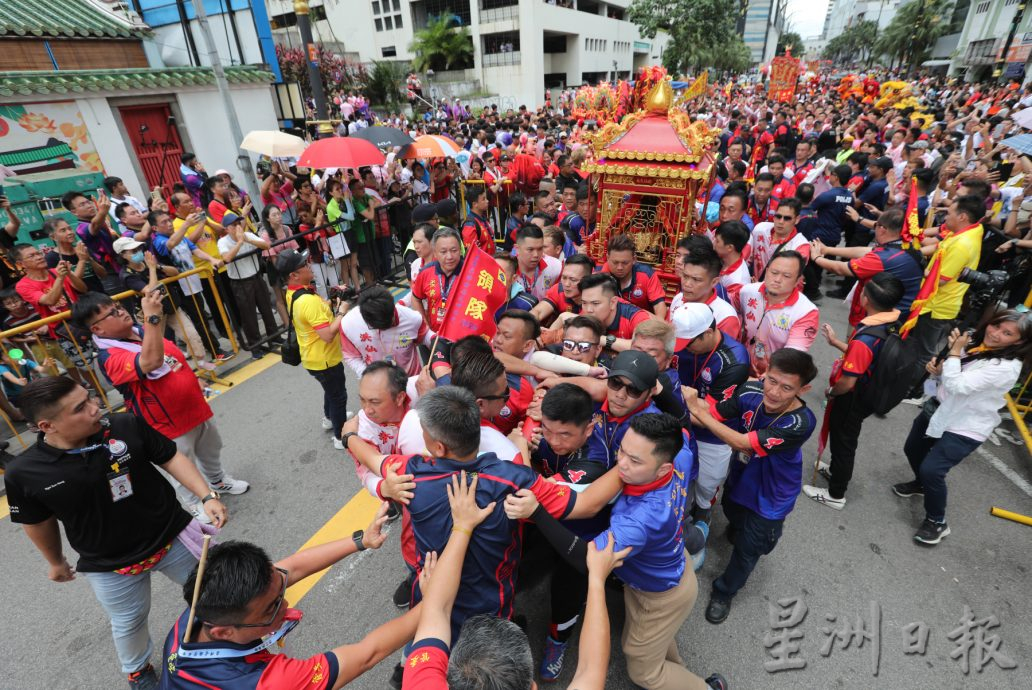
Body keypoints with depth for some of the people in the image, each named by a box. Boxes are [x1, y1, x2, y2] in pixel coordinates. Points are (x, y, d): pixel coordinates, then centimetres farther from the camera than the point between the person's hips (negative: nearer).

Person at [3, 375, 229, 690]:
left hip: (173, 534, 0)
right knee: (128, 624, 24)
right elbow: (39, 522, 1)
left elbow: (171, 458, -11)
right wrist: (56, 562, 16)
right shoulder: (24, 472, -17)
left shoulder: (128, 425, -22)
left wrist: (207, 496, -22)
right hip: (110, 566, 0)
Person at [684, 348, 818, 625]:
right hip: (740, 477, 4)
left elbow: (742, 443, -40)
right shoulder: (750, 391, -27)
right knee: (733, 516, 33)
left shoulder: (800, 423, -39)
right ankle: (738, 528, 70)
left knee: (747, 549, 16)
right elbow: (710, 414, -23)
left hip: (770, 496, -3)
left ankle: (725, 591, 44)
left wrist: (696, 409, -38)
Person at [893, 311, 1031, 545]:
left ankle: (937, 522, 10)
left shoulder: (1006, 367, -25)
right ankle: (922, 484, 53)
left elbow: (956, 385, -32)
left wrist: (954, 352, -22)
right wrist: (937, 369, -12)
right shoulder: (973, 341, -3)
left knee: (931, 470, -14)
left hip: (966, 428, -8)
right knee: (912, 449, 22)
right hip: (939, 410, 8)